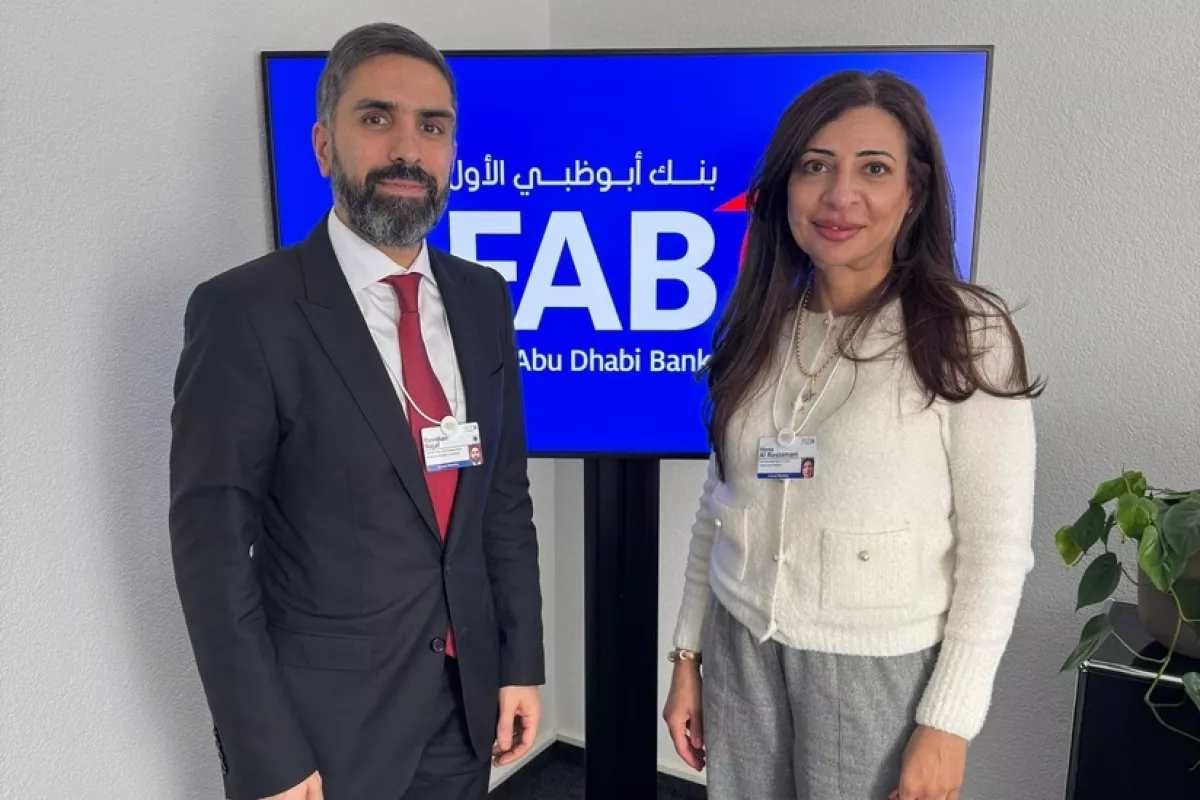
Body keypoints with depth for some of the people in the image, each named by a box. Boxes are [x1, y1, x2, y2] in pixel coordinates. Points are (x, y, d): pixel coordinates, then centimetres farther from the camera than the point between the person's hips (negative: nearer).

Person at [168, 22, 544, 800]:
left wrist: (521, 660, 3)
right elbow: (213, 547, -14)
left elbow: (507, 495, 4)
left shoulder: (482, 298, 1)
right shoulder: (245, 311, -15)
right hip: (322, 718, -4)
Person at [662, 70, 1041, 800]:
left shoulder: (967, 335, -11)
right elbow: (721, 502, 6)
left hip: (881, 670, -3)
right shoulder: (760, 329, 0)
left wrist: (947, 723, -11)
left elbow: (997, 552, -10)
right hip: (742, 651, 4)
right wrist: (688, 654, 8)